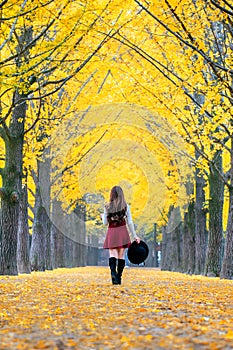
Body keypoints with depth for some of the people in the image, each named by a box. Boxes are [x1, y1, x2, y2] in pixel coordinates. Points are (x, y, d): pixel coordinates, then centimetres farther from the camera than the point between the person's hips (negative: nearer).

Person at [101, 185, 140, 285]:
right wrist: (135, 235, 8)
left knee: (112, 255, -5)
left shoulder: (107, 207, 1)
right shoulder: (126, 206, 1)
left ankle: (113, 272, -32)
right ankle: (119, 277, 9)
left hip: (111, 232, 0)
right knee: (121, 256, 7)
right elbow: (130, 222, 1)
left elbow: (105, 222, 5)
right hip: (122, 231, 0)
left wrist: (102, 216, 27)